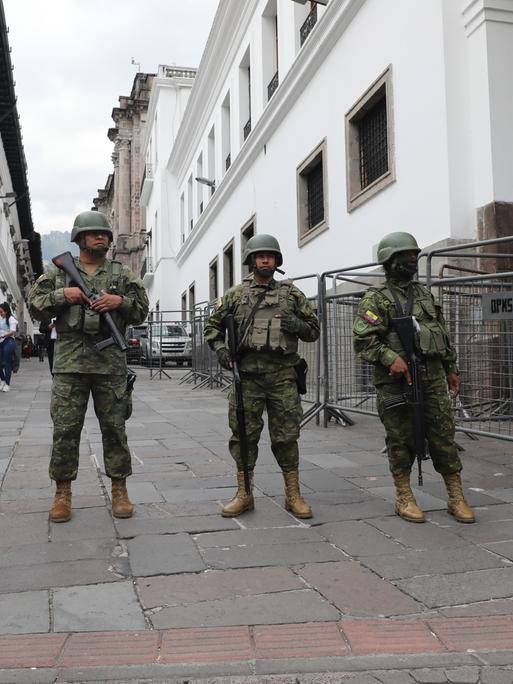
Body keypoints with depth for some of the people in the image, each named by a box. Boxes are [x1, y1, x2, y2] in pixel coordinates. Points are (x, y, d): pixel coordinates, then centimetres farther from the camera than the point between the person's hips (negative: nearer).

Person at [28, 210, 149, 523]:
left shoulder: (123, 274, 12)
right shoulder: (59, 271, 11)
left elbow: (142, 311, 9)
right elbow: (35, 305, 8)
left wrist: (120, 301, -10)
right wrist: (62, 295, -9)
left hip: (111, 363, 0)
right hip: (69, 363, 0)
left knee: (115, 428, 4)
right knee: (65, 430, 1)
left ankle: (119, 490, 14)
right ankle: (63, 492, 12)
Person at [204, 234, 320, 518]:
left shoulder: (291, 293, 11)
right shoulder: (236, 294, 10)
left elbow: (313, 330, 14)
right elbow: (213, 325, 15)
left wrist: (298, 325, -8)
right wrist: (219, 347, -3)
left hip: (282, 375, 0)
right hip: (247, 375, 0)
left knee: (286, 435, 3)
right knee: (244, 434, 4)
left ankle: (293, 495, 14)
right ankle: (244, 494, 16)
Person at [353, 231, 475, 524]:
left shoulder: (425, 294, 17)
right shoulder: (376, 299, -2)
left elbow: (444, 335, 21)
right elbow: (363, 339, -12)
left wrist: (452, 369, 18)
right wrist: (391, 358, -24)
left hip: (433, 377, 5)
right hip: (397, 380, -5)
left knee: (444, 436, 5)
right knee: (402, 440, 3)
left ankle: (457, 498, 14)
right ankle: (404, 498, 16)